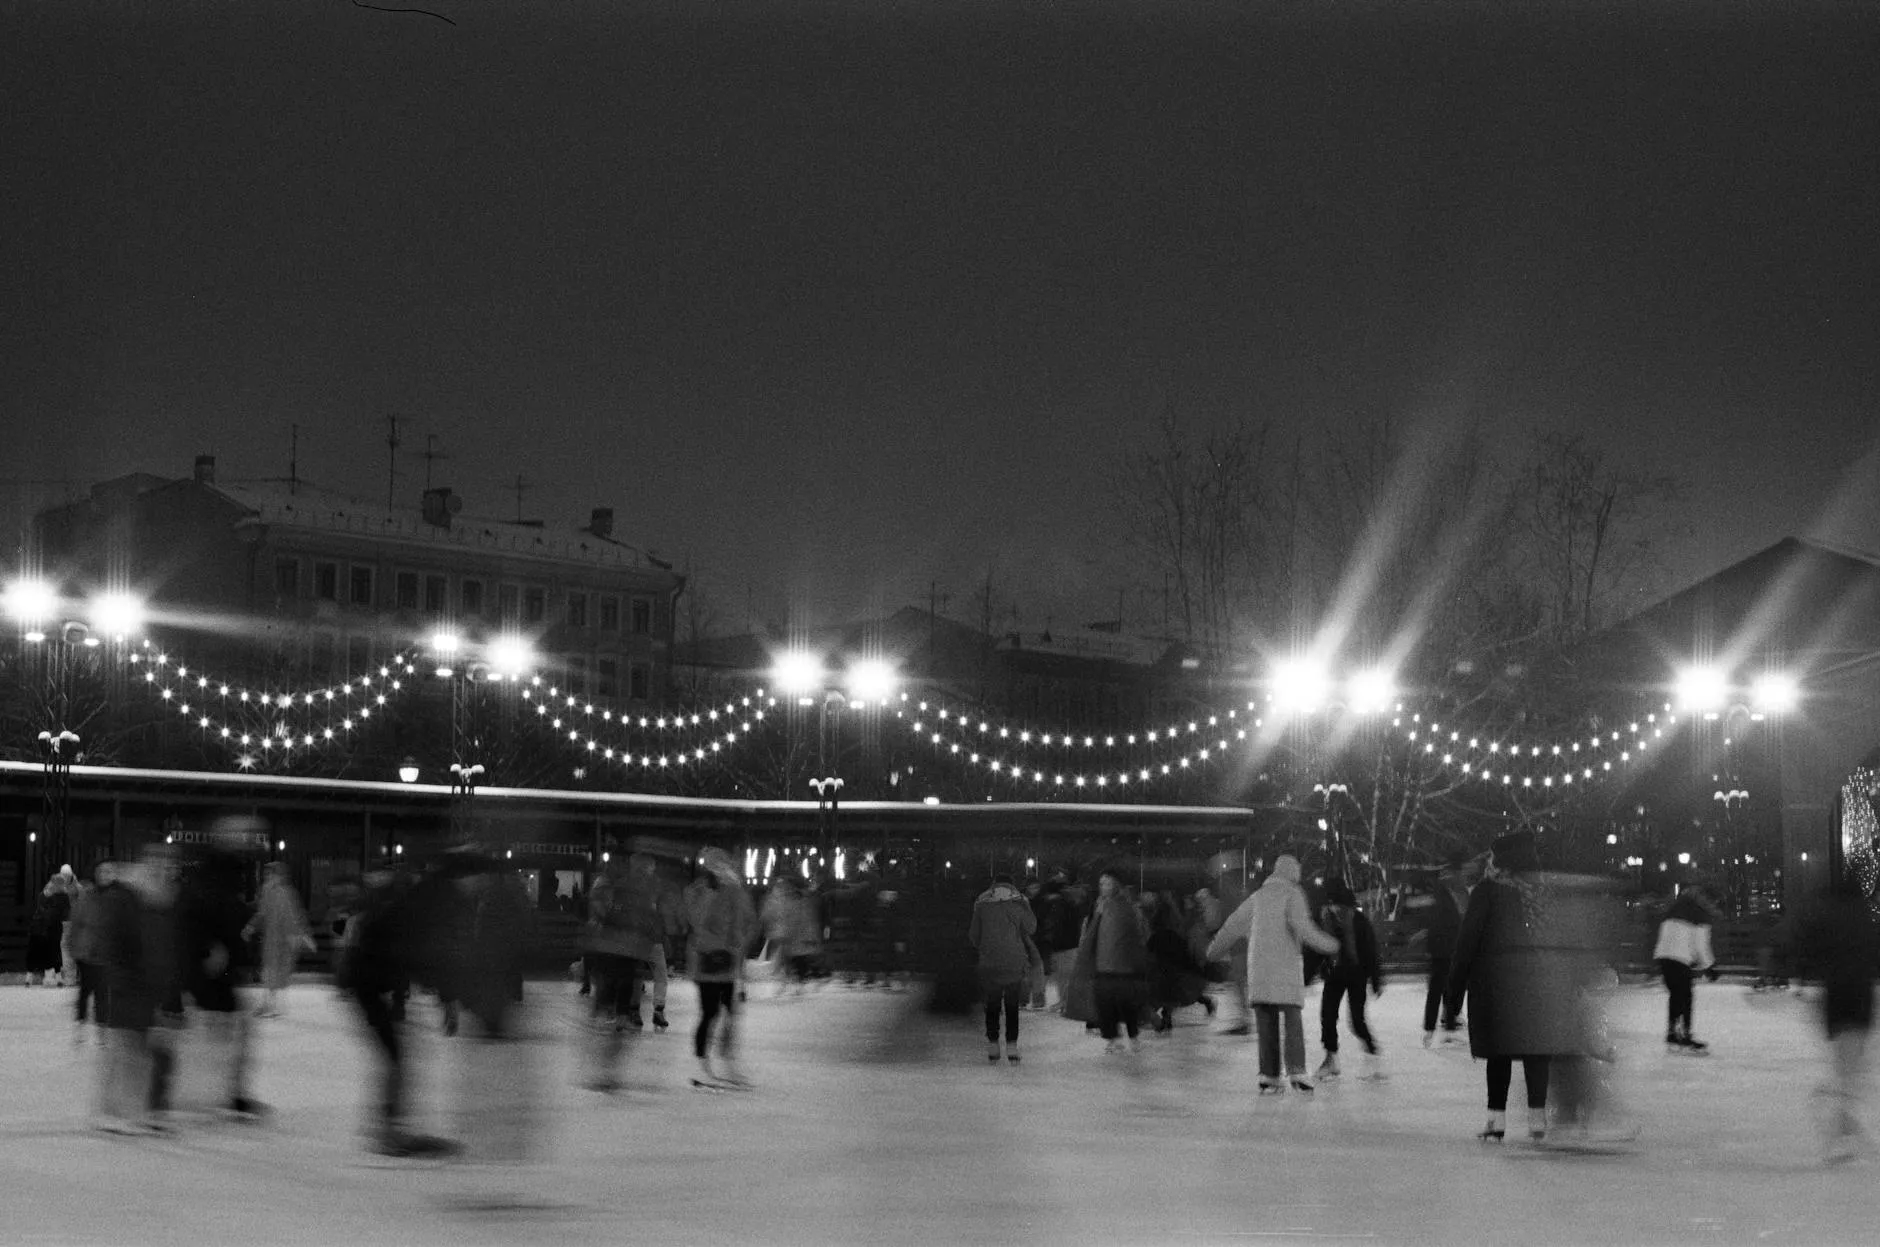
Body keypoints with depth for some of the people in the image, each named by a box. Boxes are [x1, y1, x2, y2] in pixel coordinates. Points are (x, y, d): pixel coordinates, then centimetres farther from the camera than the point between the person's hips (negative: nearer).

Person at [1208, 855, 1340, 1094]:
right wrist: (1326, 944, -6)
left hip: (1258, 966, 5)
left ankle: (1269, 1076, 0)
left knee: (1266, 1023, 5)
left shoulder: (1259, 897, 16)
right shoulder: (1293, 895, -1)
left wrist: (1215, 949, 36)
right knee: (1293, 1020, -4)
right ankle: (1296, 1071, -18)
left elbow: (1234, 924, 23)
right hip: (1286, 964, -5)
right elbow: (1300, 924, -16)